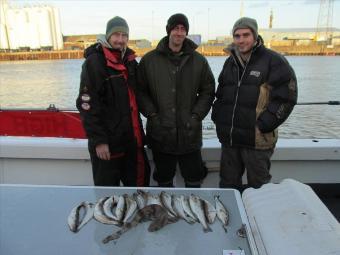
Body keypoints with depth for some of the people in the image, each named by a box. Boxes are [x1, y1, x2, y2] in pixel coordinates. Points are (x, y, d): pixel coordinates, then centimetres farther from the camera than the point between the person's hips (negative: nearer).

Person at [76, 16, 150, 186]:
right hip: (107, 142, -6)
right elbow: (87, 105, -16)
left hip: (132, 139, 7)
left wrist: (138, 131, 15)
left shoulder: (130, 61, 11)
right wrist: (98, 140, -18)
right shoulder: (94, 62, -11)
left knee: (140, 181, 18)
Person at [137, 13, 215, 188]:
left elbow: (208, 91, 7)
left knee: (194, 181, 14)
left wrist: (196, 115, -4)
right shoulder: (149, 60, 1)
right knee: (164, 180, 17)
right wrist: (152, 114, -8)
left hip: (190, 134, 1)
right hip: (160, 134, 0)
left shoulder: (199, 61, 4)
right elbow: (140, 91, 3)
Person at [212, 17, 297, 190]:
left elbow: (286, 96, -11)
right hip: (229, 137, 6)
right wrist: (217, 115, 7)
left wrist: (265, 123, -16)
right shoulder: (230, 62, 12)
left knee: (258, 184, 11)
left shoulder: (274, 61, -7)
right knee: (228, 182, 19)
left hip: (257, 140, -5)